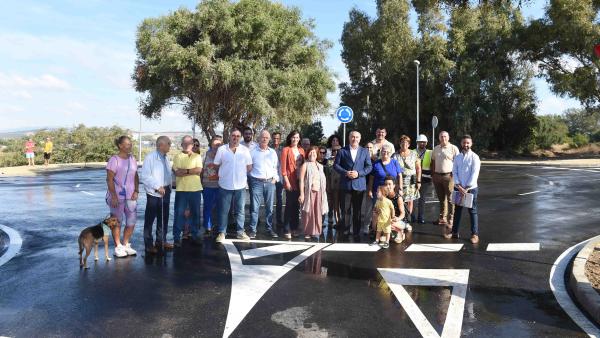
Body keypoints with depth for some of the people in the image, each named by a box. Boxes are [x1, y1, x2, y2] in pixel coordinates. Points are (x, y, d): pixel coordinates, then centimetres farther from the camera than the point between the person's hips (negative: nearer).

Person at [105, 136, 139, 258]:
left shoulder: (132, 159, 9)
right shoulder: (114, 160, -9)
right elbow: (109, 179, -11)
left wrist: (136, 191, 3)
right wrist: (114, 196, -15)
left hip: (131, 196, 6)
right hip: (117, 197, -6)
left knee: (131, 222, 8)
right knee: (117, 222, 4)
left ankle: (126, 245, 22)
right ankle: (118, 247, 14)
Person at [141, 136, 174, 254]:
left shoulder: (166, 158, 11)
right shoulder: (150, 158, -12)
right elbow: (145, 176, -17)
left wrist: (169, 187, 8)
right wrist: (157, 187, -20)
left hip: (166, 191, 8)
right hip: (154, 193, -8)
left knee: (164, 218, 15)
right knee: (149, 219, 1)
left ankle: (161, 241, 27)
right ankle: (149, 245, 9)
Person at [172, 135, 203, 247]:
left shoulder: (197, 156, 8)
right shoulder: (178, 157, 3)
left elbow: (199, 170, -8)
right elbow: (177, 172, -10)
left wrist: (185, 171, -11)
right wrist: (192, 171, -12)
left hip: (195, 189, 2)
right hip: (181, 189, -2)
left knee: (195, 213, 10)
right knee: (179, 214, 1)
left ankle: (195, 235, 21)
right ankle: (177, 237, 9)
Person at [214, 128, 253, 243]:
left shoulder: (245, 150, 2)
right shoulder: (222, 149, -1)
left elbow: (249, 167, 6)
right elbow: (216, 165, 5)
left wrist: (241, 175, 3)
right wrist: (224, 174, 3)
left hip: (240, 185, 1)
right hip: (225, 185, -1)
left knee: (240, 210, 10)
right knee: (223, 211, 5)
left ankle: (240, 232, 20)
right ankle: (221, 232, 15)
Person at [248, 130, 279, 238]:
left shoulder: (273, 152, 11)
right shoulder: (253, 152, 1)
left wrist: (275, 178, 6)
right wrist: (249, 180, 0)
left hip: (270, 182, 3)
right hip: (256, 182, -3)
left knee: (269, 207, 7)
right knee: (255, 207, -3)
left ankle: (269, 229, 16)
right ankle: (253, 230, 2)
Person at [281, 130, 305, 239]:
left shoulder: (301, 150, 14)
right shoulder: (286, 150, -1)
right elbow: (283, 167, -6)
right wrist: (286, 181, -12)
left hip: (300, 181, 5)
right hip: (290, 181, -5)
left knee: (297, 205, 10)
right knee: (289, 205, -4)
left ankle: (294, 228, 19)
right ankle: (287, 230, 1)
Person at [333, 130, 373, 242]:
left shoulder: (364, 151, 10)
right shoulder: (342, 151, 6)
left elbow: (369, 167, 4)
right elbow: (336, 165, 2)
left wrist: (358, 173, -11)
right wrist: (345, 172, -13)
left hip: (359, 185, 1)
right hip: (346, 185, -1)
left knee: (357, 211, 7)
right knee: (345, 210, -1)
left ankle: (356, 233, 16)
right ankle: (344, 231, 13)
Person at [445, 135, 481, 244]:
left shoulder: (474, 157, -5)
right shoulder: (457, 157, 7)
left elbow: (475, 174, -11)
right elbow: (454, 172, 3)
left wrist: (467, 188, -15)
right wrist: (459, 186, -10)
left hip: (471, 188, -4)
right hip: (458, 188, 4)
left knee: (472, 211, 1)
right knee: (457, 210, 11)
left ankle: (475, 234, 8)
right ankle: (454, 232, 21)